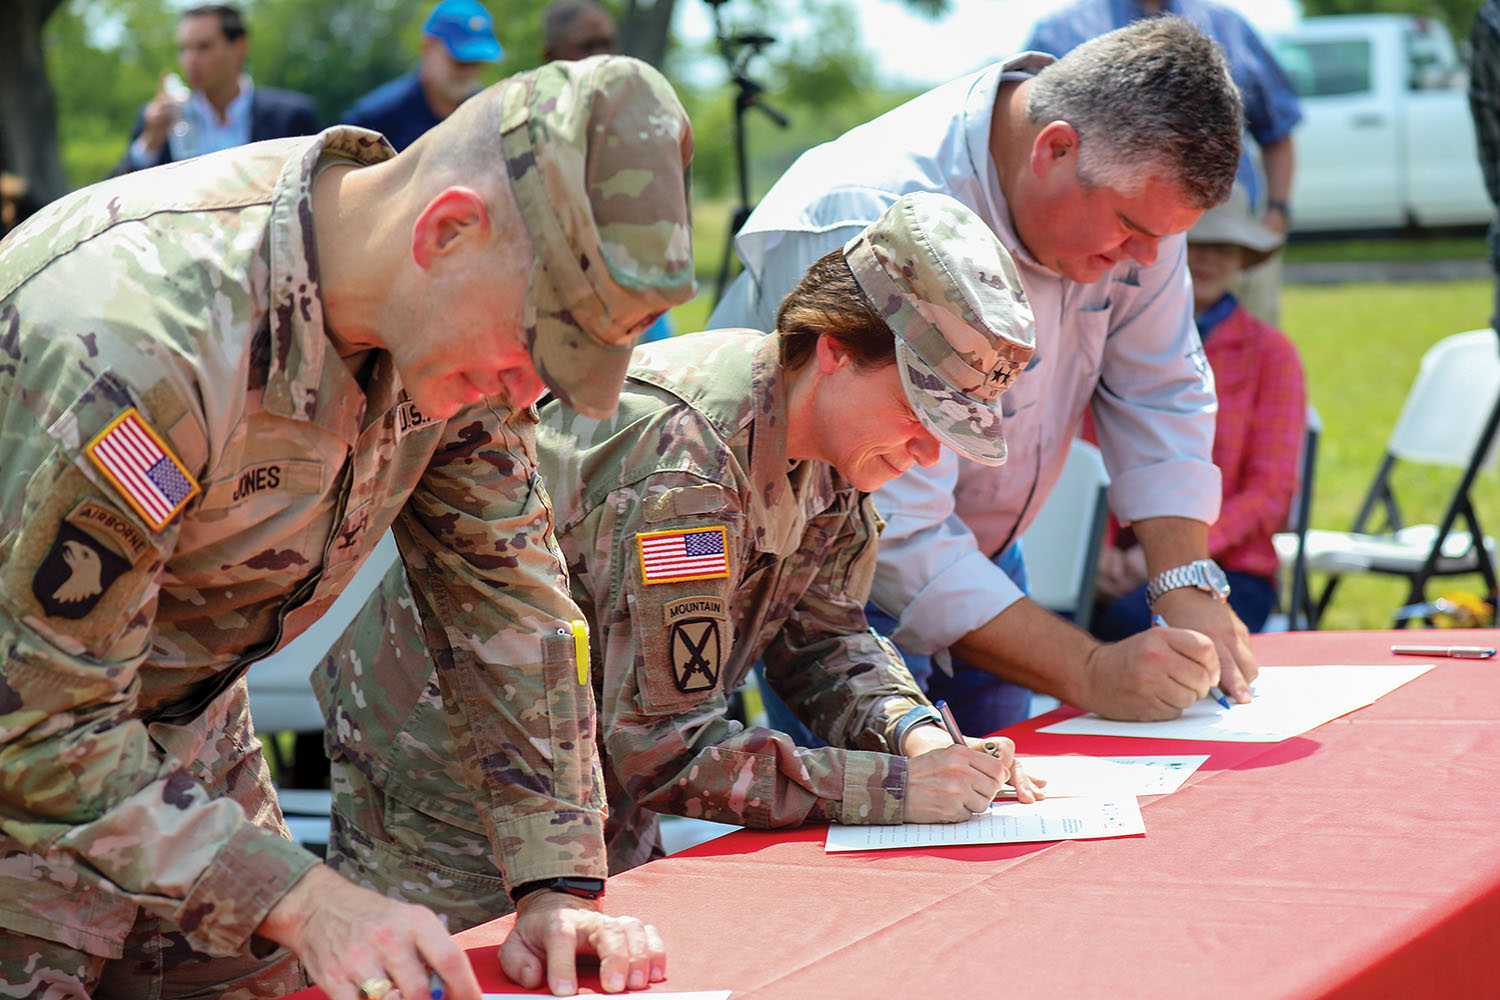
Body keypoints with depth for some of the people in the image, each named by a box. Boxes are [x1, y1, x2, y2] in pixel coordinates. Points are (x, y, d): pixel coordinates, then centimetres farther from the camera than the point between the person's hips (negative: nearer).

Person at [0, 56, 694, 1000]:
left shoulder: (457, 319, -13)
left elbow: (503, 581, -3)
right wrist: (303, 903, -34)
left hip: (185, 728, 7)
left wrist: (558, 886, -10)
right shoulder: (136, 344, -36)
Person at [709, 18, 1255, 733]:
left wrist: (1188, 586, -17)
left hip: (983, 554, 7)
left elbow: (1160, 394, -3)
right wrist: (1088, 673, -41)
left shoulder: (1134, 178, -13)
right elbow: (891, 527, -38)